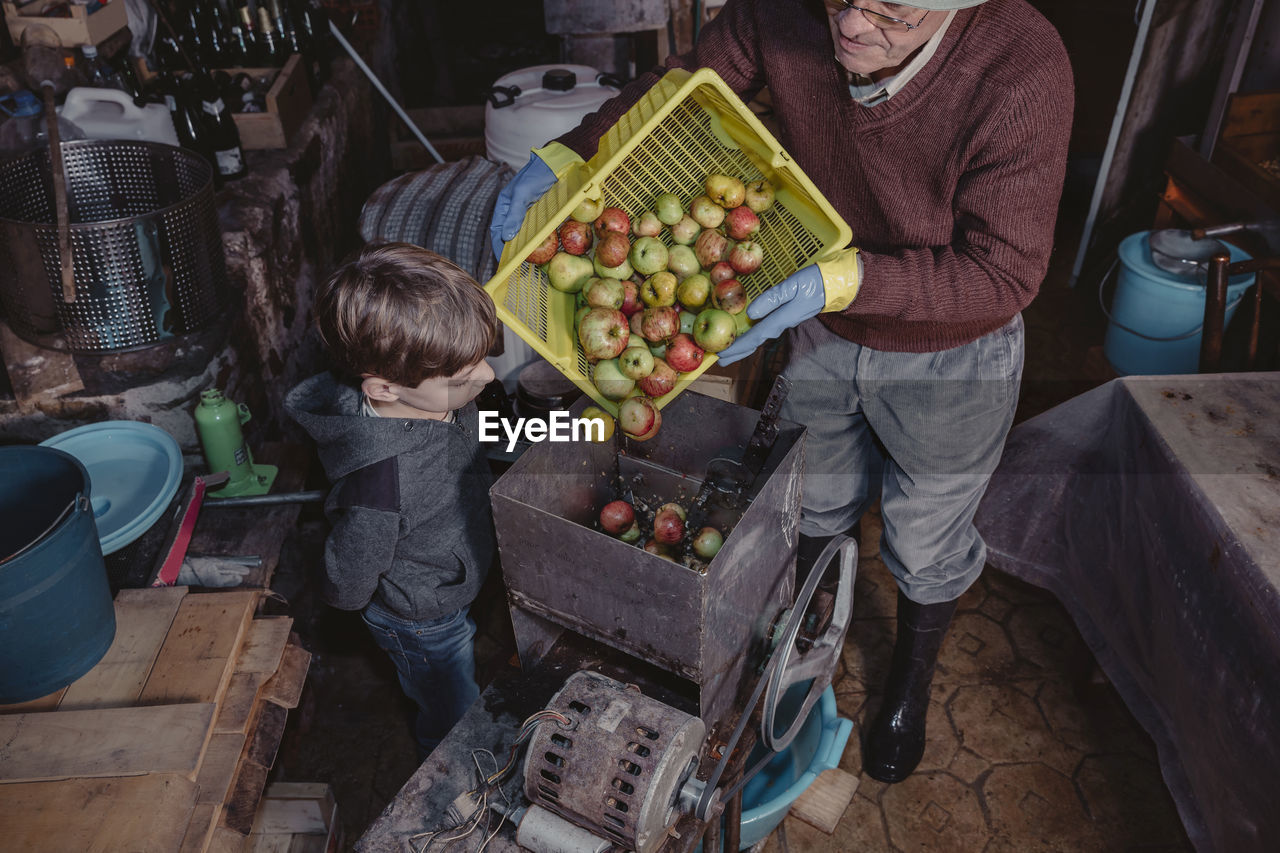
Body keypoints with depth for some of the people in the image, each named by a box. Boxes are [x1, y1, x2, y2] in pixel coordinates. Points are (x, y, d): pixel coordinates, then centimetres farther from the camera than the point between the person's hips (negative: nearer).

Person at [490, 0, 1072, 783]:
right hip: (823, 331, 4)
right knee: (814, 505, 25)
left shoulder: (1023, 71, -34)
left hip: (950, 357, -3)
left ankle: (911, 685, 52)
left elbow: (1004, 272, -27)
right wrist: (570, 153, -19)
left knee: (926, 546, 18)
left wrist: (846, 278, -39)